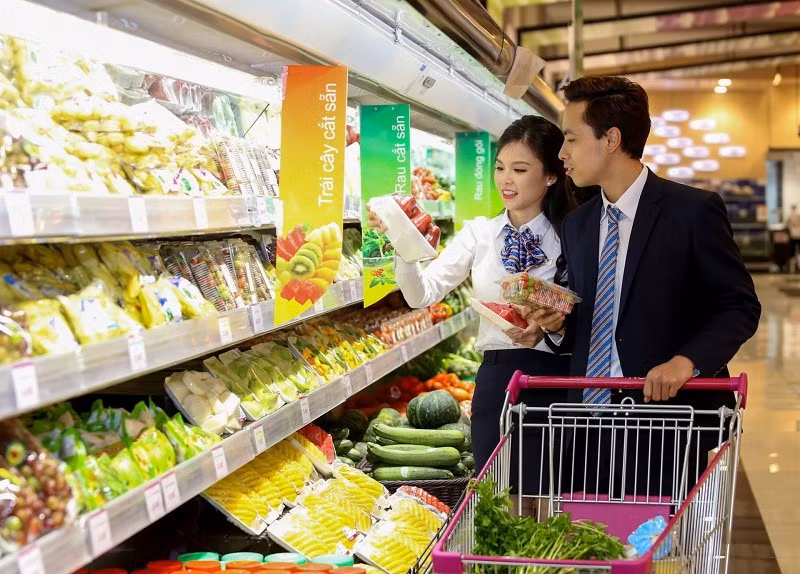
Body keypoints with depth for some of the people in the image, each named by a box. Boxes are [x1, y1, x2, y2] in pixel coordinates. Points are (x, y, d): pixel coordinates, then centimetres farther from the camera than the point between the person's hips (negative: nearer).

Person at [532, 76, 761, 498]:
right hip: (590, 427, 5)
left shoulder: (694, 211, -7)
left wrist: (687, 360, -21)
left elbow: (740, 306, -7)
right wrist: (559, 324, -3)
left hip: (666, 428, -5)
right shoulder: (576, 225, 12)